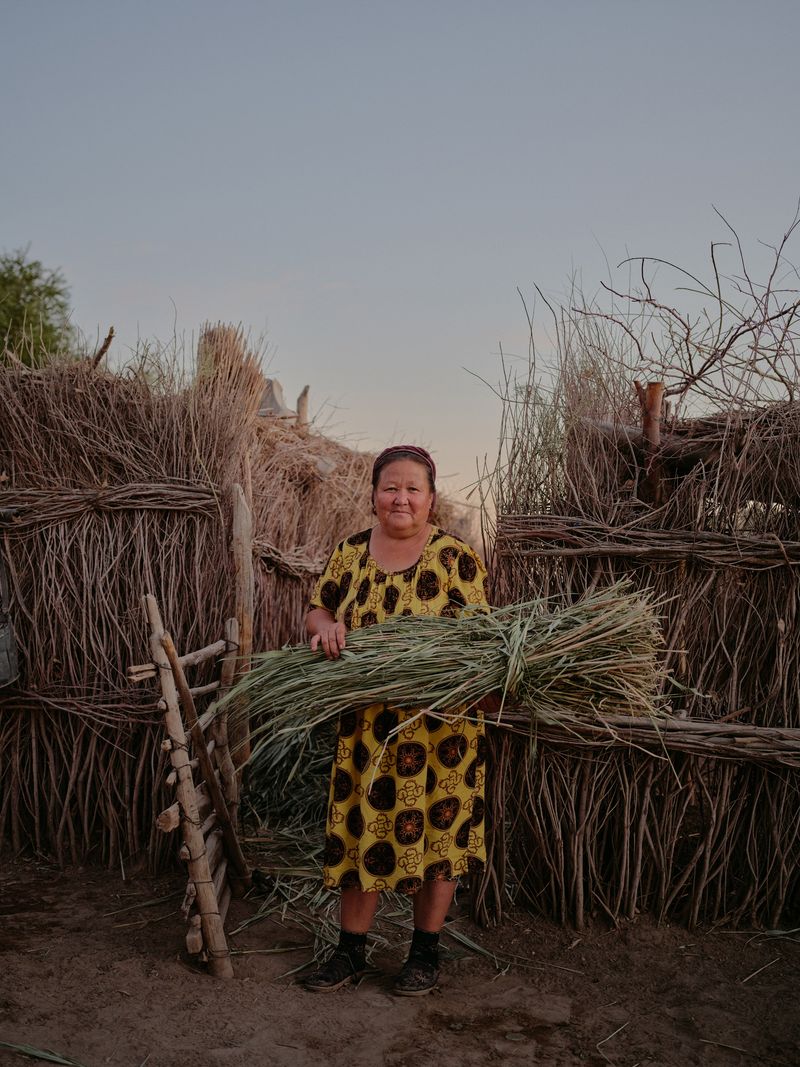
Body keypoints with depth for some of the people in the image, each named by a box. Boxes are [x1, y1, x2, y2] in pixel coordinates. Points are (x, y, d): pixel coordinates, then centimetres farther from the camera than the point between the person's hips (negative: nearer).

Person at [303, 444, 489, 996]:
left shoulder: (456, 558, -6)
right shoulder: (351, 553, 5)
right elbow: (317, 609, 12)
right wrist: (325, 625, -12)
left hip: (437, 728, -3)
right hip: (364, 728, 3)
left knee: (436, 832, 8)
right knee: (361, 831, 11)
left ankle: (426, 951, 28)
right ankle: (351, 949, 28)